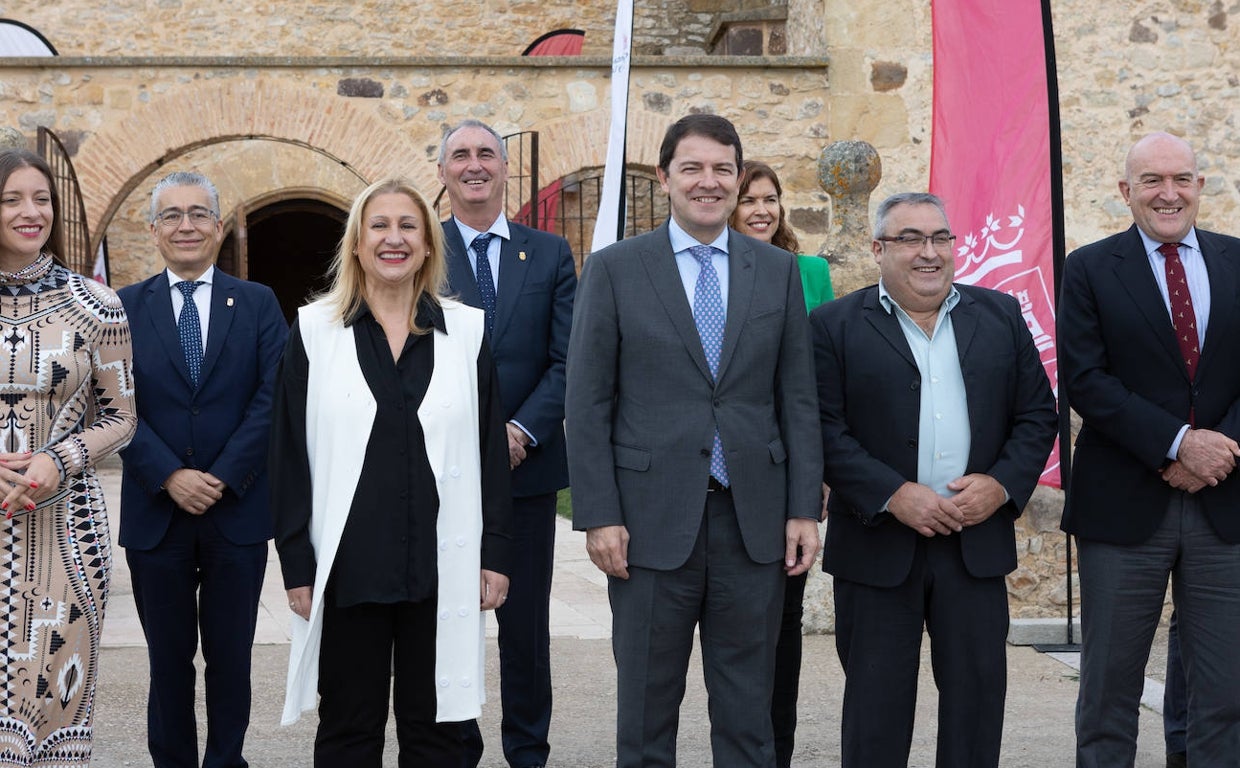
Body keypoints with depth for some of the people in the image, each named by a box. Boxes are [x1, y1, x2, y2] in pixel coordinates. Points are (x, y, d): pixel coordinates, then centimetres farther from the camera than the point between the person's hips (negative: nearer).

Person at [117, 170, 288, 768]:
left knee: (231, 656, 8)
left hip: (238, 511, 0)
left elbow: (272, 399, -4)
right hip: (155, 511, 0)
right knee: (168, 658, 9)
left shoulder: (258, 304, 4)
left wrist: (224, 478, -12)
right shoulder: (124, 307, 4)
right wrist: (170, 477, -14)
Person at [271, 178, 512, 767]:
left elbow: (491, 451, 5)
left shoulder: (466, 332, 5)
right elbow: (289, 455, 1)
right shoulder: (315, 331, 3)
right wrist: (297, 565, -3)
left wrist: (494, 555, 1)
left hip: (441, 566, 1)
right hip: (348, 565, -1)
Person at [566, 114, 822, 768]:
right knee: (647, 706, 8)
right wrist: (599, 517, -8)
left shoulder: (778, 271, 8)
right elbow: (587, 405, -1)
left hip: (754, 522, 2)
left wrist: (804, 509, 2)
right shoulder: (614, 270, 1)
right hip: (652, 519, -2)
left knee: (747, 712, 10)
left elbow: (797, 400, 8)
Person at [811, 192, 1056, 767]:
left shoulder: (1000, 316, 9)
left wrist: (1002, 484, -8)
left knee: (979, 694, 8)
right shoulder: (835, 326, -1)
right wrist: (893, 495, -17)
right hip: (877, 544, -3)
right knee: (877, 702, 6)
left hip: (977, 542, 3)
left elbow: (1037, 414, 8)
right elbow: (826, 429, -8)